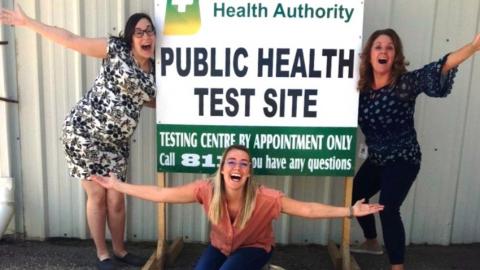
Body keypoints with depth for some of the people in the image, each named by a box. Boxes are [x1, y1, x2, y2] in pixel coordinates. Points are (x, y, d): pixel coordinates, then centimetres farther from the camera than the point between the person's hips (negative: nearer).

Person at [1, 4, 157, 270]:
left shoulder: (152, 73, 7)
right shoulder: (116, 49, -7)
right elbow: (70, 39, -8)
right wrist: (27, 22, -9)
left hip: (115, 140, 5)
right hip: (84, 132, -4)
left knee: (116, 198, 6)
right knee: (97, 195, 2)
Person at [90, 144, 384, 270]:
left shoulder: (264, 197, -33)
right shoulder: (207, 189, -27)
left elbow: (307, 209, -29)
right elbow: (162, 194, -24)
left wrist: (350, 211, -35)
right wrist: (118, 186, -24)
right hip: (221, 246, 3)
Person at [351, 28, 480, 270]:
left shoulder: (406, 82, -17)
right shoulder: (362, 86, -3)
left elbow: (436, 71, -34)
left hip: (403, 158, -7)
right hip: (376, 158, 7)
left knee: (388, 208, -18)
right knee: (356, 195, 20)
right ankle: (371, 243, 46)